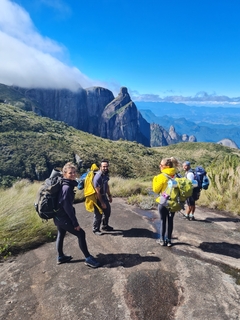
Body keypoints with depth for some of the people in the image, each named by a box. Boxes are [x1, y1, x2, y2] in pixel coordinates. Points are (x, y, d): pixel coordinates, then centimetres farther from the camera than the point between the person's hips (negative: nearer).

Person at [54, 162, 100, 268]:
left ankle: (61, 257, 42)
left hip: (58, 216, 10)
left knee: (61, 235, 23)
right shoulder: (67, 187, -25)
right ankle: (88, 258, 9)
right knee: (81, 233, -1)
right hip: (63, 217, -10)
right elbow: (67, 207, -25)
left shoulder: (65, 185, 5)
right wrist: (75, 223, -19)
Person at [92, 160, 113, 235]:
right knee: (98, 214, 2)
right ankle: (95, 229, 23)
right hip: (98, 198, -9)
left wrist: (109, 195, 15)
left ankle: (105, 226, 39)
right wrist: (102, 202, -19)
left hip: (104, 196, 9)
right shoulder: (98, 177, -27)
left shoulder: (106, 174, -2)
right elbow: (97, 191, -24)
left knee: (107, 211, 20)